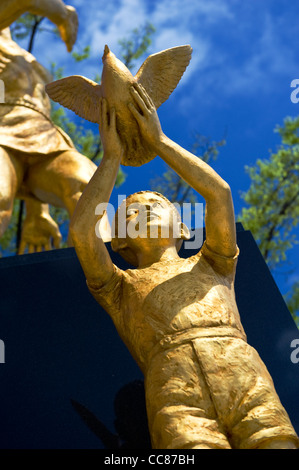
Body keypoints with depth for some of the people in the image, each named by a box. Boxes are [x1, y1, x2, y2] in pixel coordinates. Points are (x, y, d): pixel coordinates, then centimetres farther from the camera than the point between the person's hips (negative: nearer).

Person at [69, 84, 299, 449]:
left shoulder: (211, 265, 34)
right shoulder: (120, 289, 31)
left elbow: (219, 192, 20)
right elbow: (81, 229, 14)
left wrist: (158, 140, 24)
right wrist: (111, 157, 23)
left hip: (246, 378, 2)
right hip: (177, 396, -1)